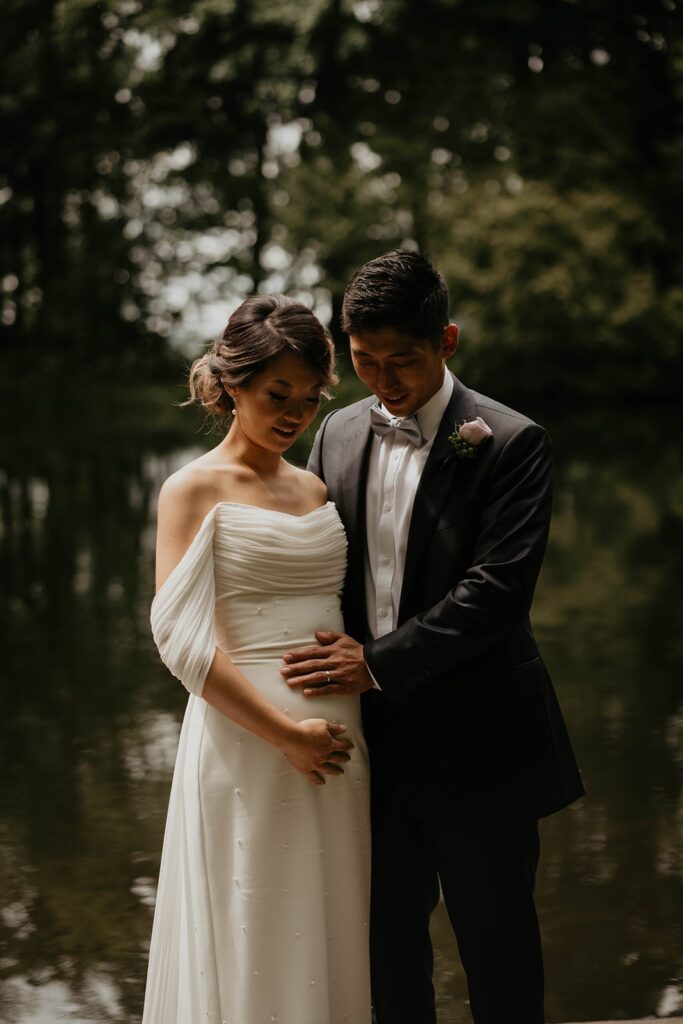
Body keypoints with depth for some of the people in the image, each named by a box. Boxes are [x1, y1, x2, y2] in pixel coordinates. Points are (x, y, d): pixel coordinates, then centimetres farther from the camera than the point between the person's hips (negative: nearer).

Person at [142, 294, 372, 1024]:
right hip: (248, 738, -6)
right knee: (253, 941, 4)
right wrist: (288, 733, -16)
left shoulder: (316, 490, 14)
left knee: (329, 935, 12)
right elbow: (182, 637, -13)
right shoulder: (194, 490, -3)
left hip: (336, 738, 6)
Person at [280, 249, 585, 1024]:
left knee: (498, 959, 9)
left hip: (476, 748, -5)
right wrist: (325, 669, -3)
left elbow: (497, 588, -18)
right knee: (387, 944, 16)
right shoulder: (337, 434, 7)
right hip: (372, 739, 5)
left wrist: (377, 662, -20)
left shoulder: (508, 443, -10)